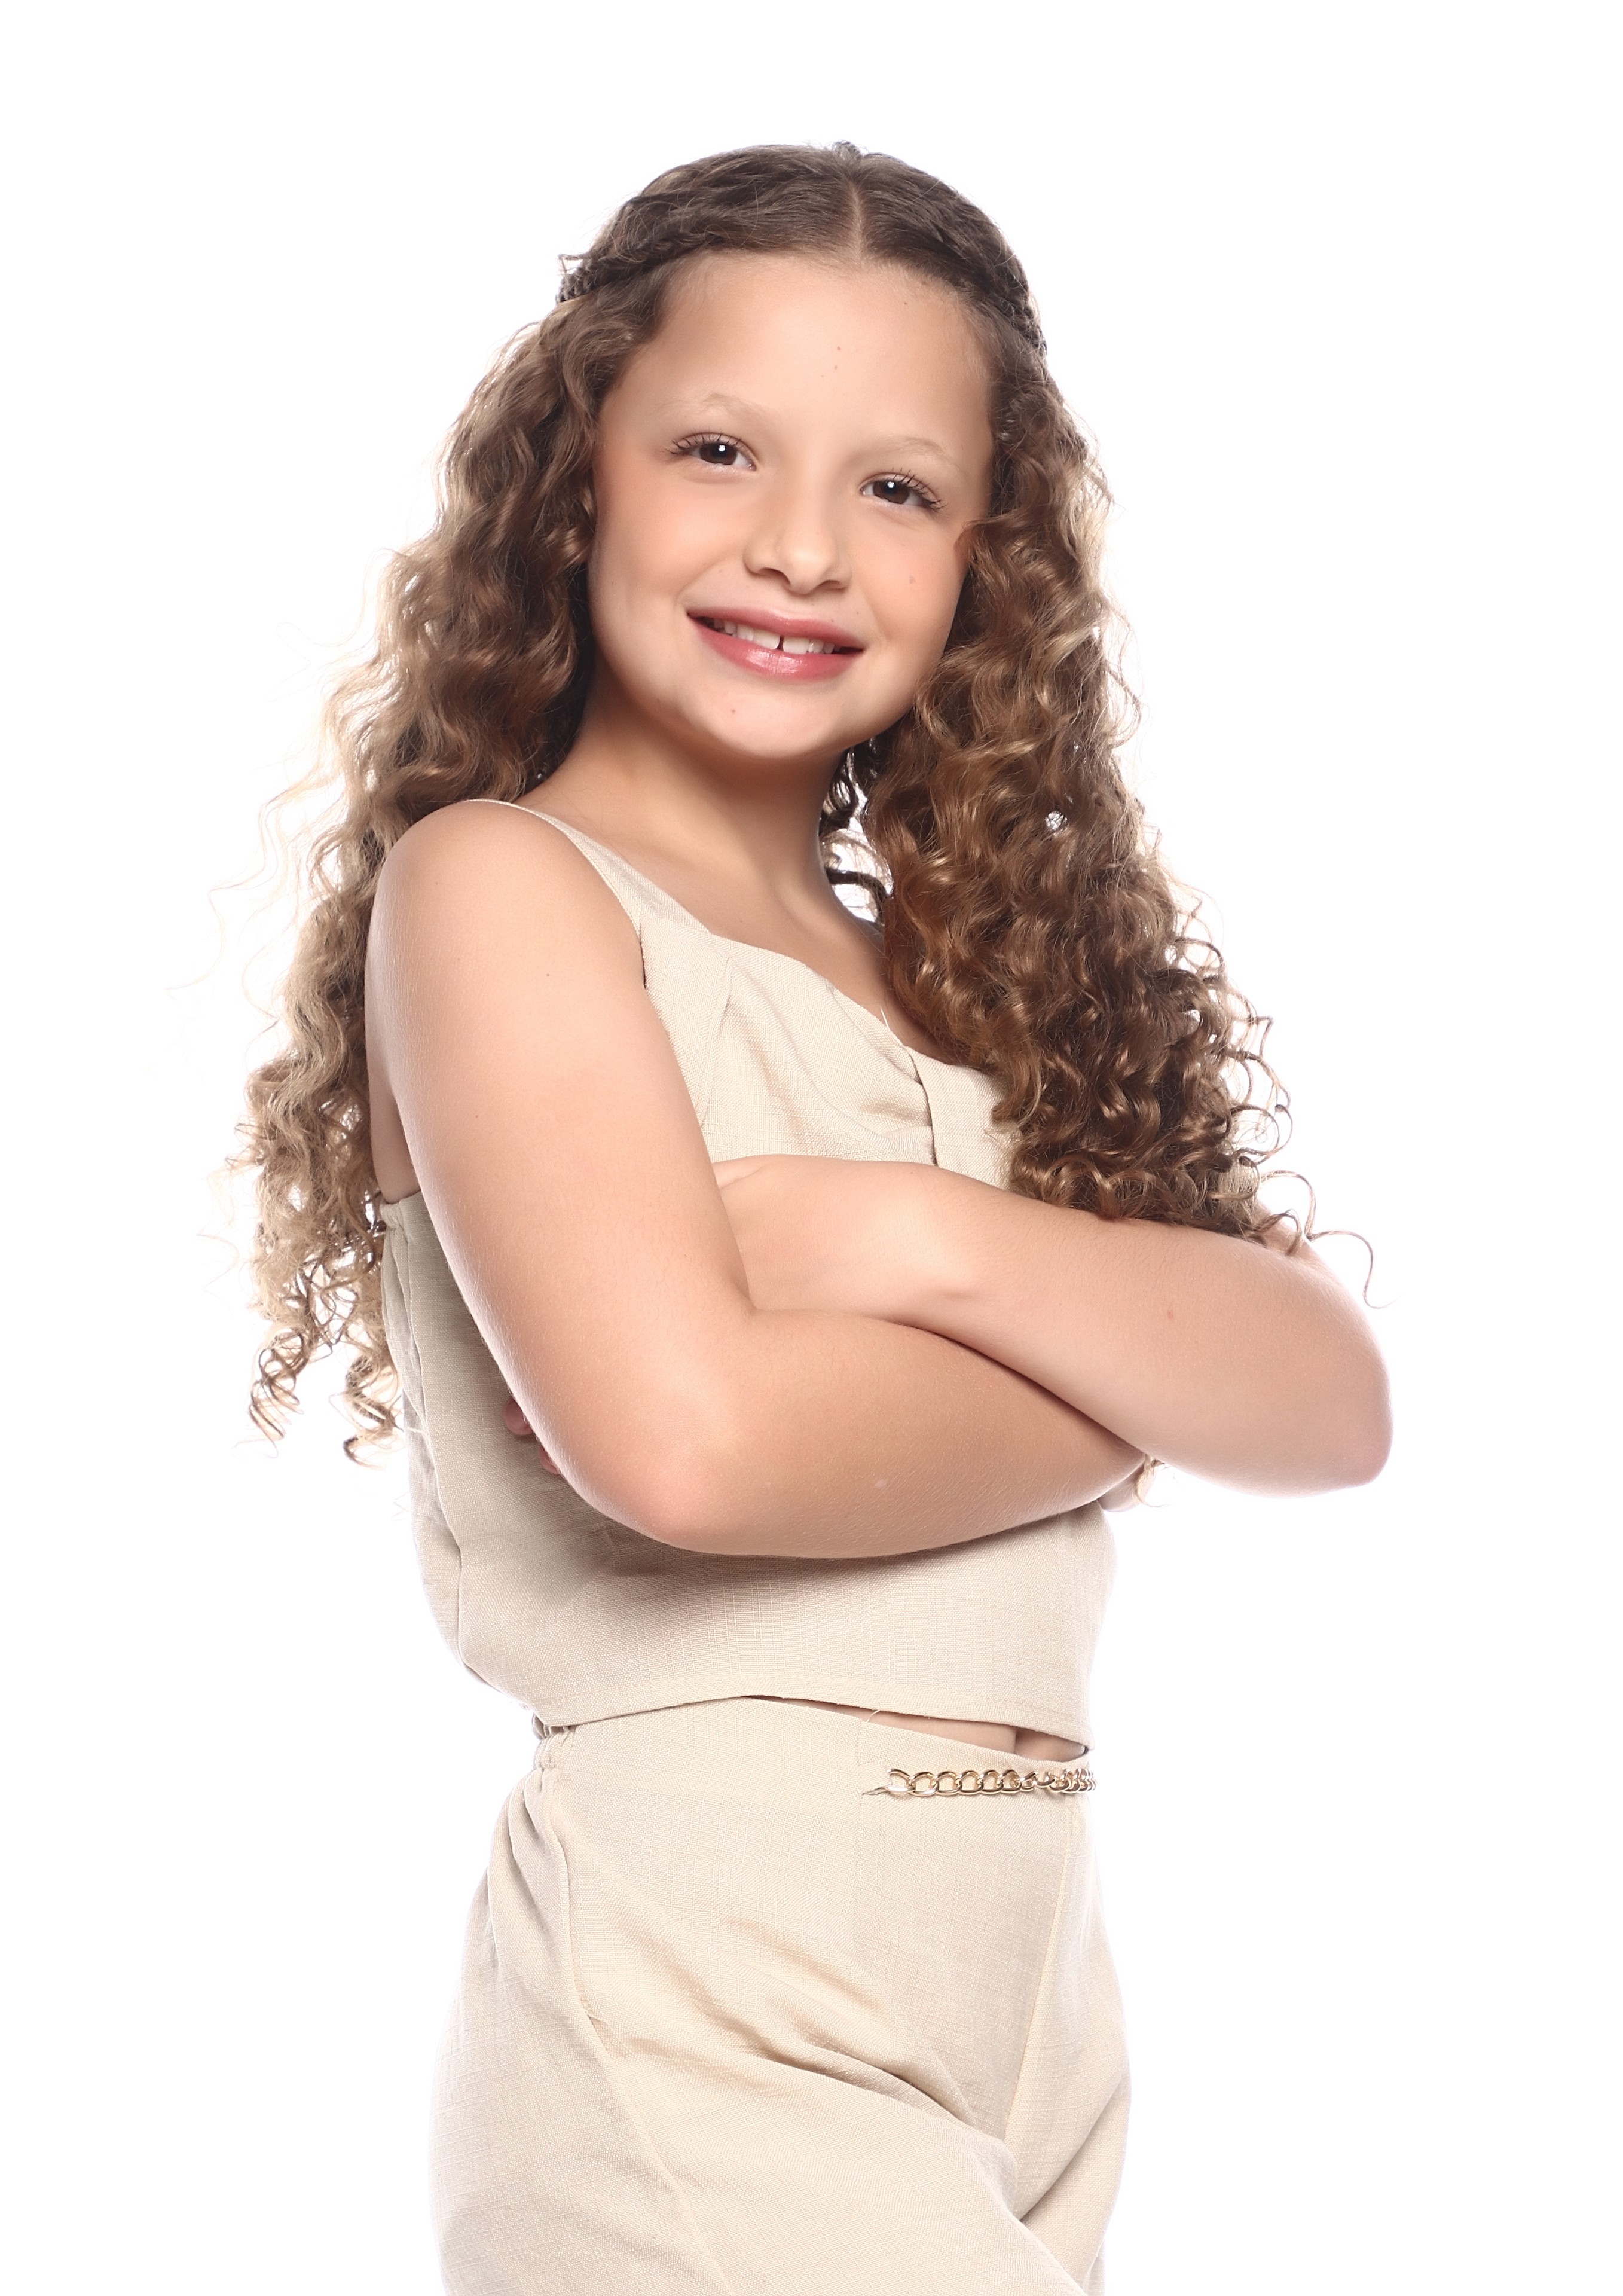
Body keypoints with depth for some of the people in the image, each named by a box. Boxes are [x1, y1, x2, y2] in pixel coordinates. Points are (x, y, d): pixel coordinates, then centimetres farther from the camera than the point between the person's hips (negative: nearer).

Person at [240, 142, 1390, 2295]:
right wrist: (1124, 1356, -6)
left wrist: (926, 1244, -14)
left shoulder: (963, 974, 14)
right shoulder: (496, 884, -4)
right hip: (708, 2021, -6)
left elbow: (1331, 1396, 0)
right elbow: (679, 1432, -20)